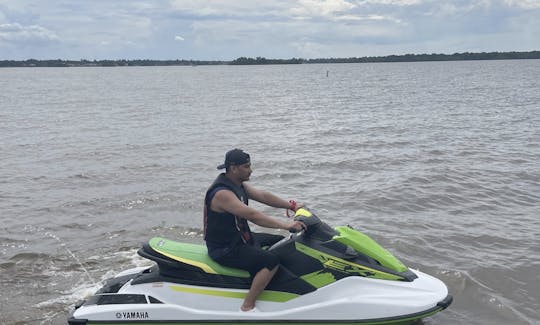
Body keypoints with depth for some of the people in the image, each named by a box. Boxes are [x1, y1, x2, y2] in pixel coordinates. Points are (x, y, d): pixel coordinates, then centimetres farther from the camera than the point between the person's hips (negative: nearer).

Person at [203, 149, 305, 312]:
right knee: (272, 261, -24)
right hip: (225, 250, -10)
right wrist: (285, 225, -34)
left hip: (239, 237, 10)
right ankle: (247, 307, -17)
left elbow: (263, 196, 7)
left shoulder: (239, 185, 6)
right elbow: (252, 215, -33)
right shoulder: (222, 193, -26)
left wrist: (292, 205, -1)